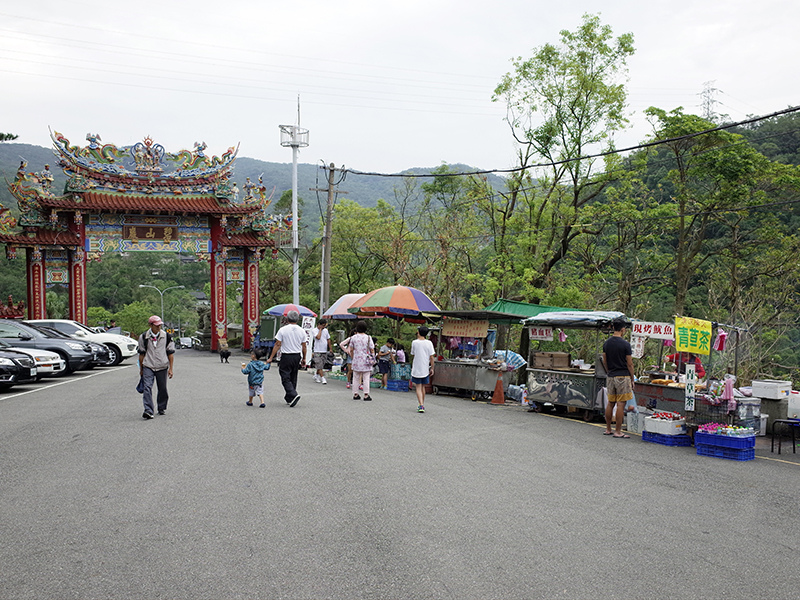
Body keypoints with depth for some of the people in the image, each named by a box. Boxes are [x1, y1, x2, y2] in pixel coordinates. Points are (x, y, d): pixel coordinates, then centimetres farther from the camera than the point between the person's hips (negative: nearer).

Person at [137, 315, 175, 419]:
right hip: (148, 367, -1)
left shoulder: (167, 336, 2)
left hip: (162, 367, 1)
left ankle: (162, 408, 28)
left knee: (162, 389, 8)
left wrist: (170, 368, 1)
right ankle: (148, 411, -19)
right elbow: (142, 353, 11)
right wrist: (141, 369, 13)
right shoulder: (143, 337, 2)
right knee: (147, 388, -15)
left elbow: (170, 353, 5)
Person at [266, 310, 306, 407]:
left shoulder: (283, 330, -9)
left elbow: (277, 345, -10)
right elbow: (304, 346, 8)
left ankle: (293, 395, -20)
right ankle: (288, 398, 21)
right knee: (293, 378, 14)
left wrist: (271, 358, -5)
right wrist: (304, 359, 19)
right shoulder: (301, 330, 3)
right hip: (297, 356, 5)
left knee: (285, 378, -1)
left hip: (286, 356, -5)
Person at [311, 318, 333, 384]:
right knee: (319, 365, -9)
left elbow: (328, 340, 17)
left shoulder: (326, 330, 11)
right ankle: (323, 378, -9)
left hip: (324, 351, 5)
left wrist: (330, 348, 14)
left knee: (321, 365, 10)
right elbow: (318, 337, -23)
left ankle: (316, 376, 25)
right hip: (317, 351, -5)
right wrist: (320, 329, -13)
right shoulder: (314, 330, -6)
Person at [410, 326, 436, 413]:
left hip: (416, 369, -2)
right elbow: (432, 357, -3)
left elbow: (413, 355, 6)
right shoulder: (429, 343, -4)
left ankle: (421, 406, -15)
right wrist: (432, 368, 5)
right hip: (425, 369, 2)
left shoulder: (414, 342, -5)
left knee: (418, 387, 0)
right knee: (423, 387, 16)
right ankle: (422, 404, 27)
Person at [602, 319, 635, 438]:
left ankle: (608, 429, 19)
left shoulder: (606, 343, 5)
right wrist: (632, 379, 1)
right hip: (622, 377, -6)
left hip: (610, 377, 6)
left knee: (610, 403, 13)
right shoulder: (625, 344, -12)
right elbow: (630, 364, -8)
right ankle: (618, 432, -1)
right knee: (620, 404, -3)